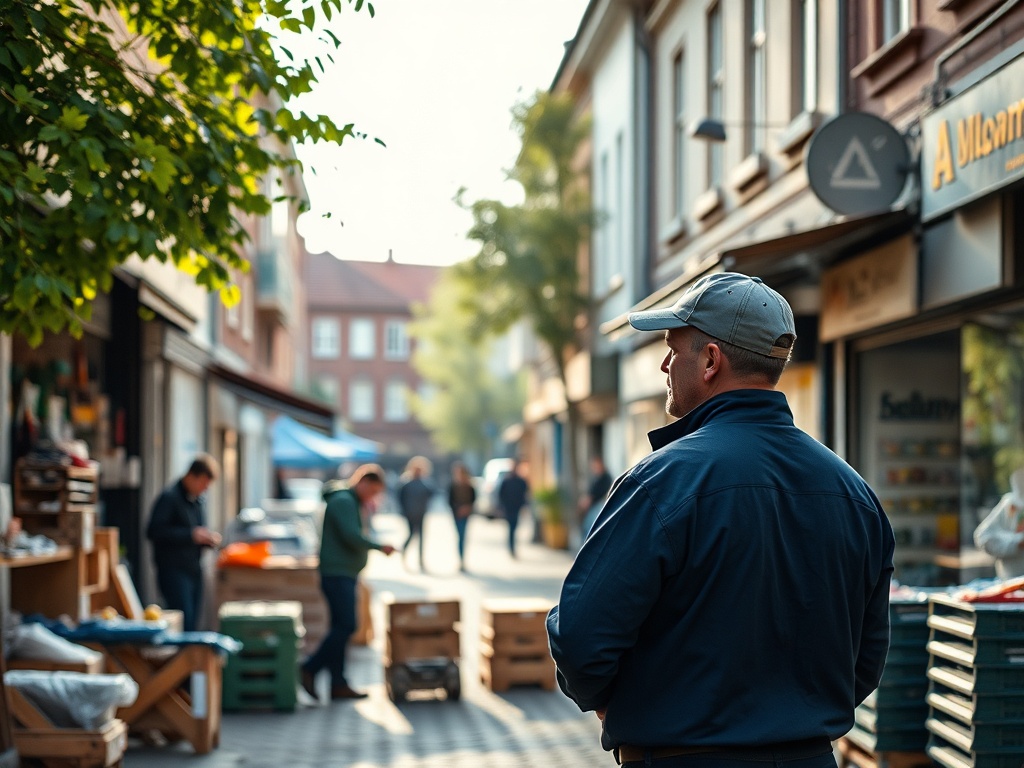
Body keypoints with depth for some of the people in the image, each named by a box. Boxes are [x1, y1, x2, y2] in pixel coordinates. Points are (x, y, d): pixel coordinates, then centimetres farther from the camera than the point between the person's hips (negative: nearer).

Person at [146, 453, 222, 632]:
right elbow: (154, 532, -17)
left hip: (194, 570, 8)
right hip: (173, 571, -8)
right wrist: (191, 535, -19)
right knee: (183, 626, -14)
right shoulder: (170, 497, -10)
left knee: (193, 626, 6)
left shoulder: (200, 499, 15)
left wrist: (208, 539, 3)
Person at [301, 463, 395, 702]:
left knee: (341, 628, 9)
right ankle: (309, 669, -8)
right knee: (346, 626, -13)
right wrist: (380, 547, -15)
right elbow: (351, 536, -22)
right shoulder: (343, 501, -13)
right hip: (337, 574, -11)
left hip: (344, 575, 11)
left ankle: (338, 684, 10)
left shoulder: (351, 501, 20)